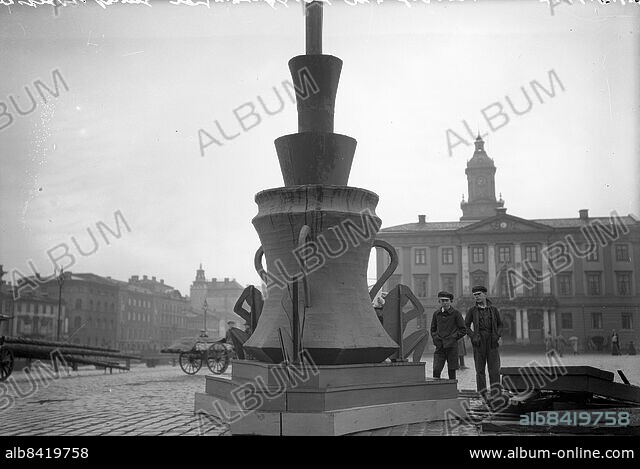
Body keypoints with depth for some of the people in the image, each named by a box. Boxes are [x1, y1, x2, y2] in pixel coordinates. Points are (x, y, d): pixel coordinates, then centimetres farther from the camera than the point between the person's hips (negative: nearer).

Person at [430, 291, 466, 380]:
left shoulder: (456, 313, -1)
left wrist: (453, 338, -7)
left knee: (451, 370, 2)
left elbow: (463, 330, 1)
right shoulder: (436, 313, 9)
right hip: (439, 346, 2)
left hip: (451, 346, -2)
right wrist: (435, 338, 5)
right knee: (436, 370, -9)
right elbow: (433, 329, 22)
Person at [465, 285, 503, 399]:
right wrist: (473, 336, -10)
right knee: (480, 368, 1)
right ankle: (483, 393, 8)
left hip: (492, 343, 1)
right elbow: (466, 326, 6)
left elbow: (499, 324, 16)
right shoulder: (472, 310, 3)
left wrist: (498, 335, -3)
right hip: (479, 342, -1)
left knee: (494, 367, -7)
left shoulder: (493, 309, 7)